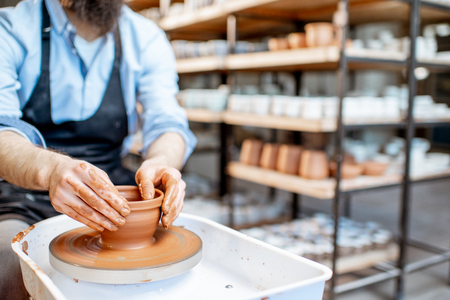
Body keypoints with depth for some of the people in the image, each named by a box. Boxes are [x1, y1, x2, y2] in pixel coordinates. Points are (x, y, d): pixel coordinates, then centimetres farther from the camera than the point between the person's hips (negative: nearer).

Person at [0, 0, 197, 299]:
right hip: (29, 190, -2)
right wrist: (50, 169, -45)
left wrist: (162, 161, -34)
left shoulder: (146, 38, 2)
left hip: (114, 189, 3)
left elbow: (166, 123, -9)